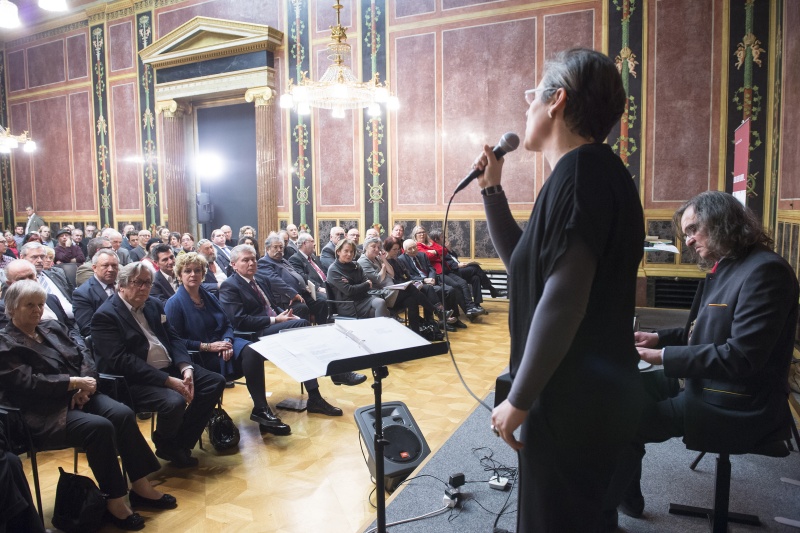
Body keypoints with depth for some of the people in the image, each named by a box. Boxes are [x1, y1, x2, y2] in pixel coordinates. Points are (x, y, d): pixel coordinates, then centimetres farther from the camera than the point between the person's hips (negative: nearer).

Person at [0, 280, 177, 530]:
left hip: (79, 395, 6)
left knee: (123, 414, -21)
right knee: (100, 427, -31)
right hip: (45, 412, -6)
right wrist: (75, 382, -15)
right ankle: (114, 501, -18)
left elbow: (83, 354, 10)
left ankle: (140, 486, -10)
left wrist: (85, 384, -8)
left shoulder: (52, 327, 16)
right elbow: (28, 383, -14)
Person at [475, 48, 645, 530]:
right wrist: (492, 188, 13)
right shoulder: (592, 170, 13)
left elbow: (562, 300, -26)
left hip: (576, 400, -10)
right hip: (590, 392, 10)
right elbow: (522, 263, 18)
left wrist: (518, 400, -19)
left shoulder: (581, 170, -19)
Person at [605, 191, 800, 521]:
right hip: (706, 384, 10)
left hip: (736, 409, -10)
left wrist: (663, 356, -22)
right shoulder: (725, 268, 10)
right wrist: (658, 337, 3)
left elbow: (741, 356, -28)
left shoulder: (765, 271, -22)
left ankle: (615, 504, 14)